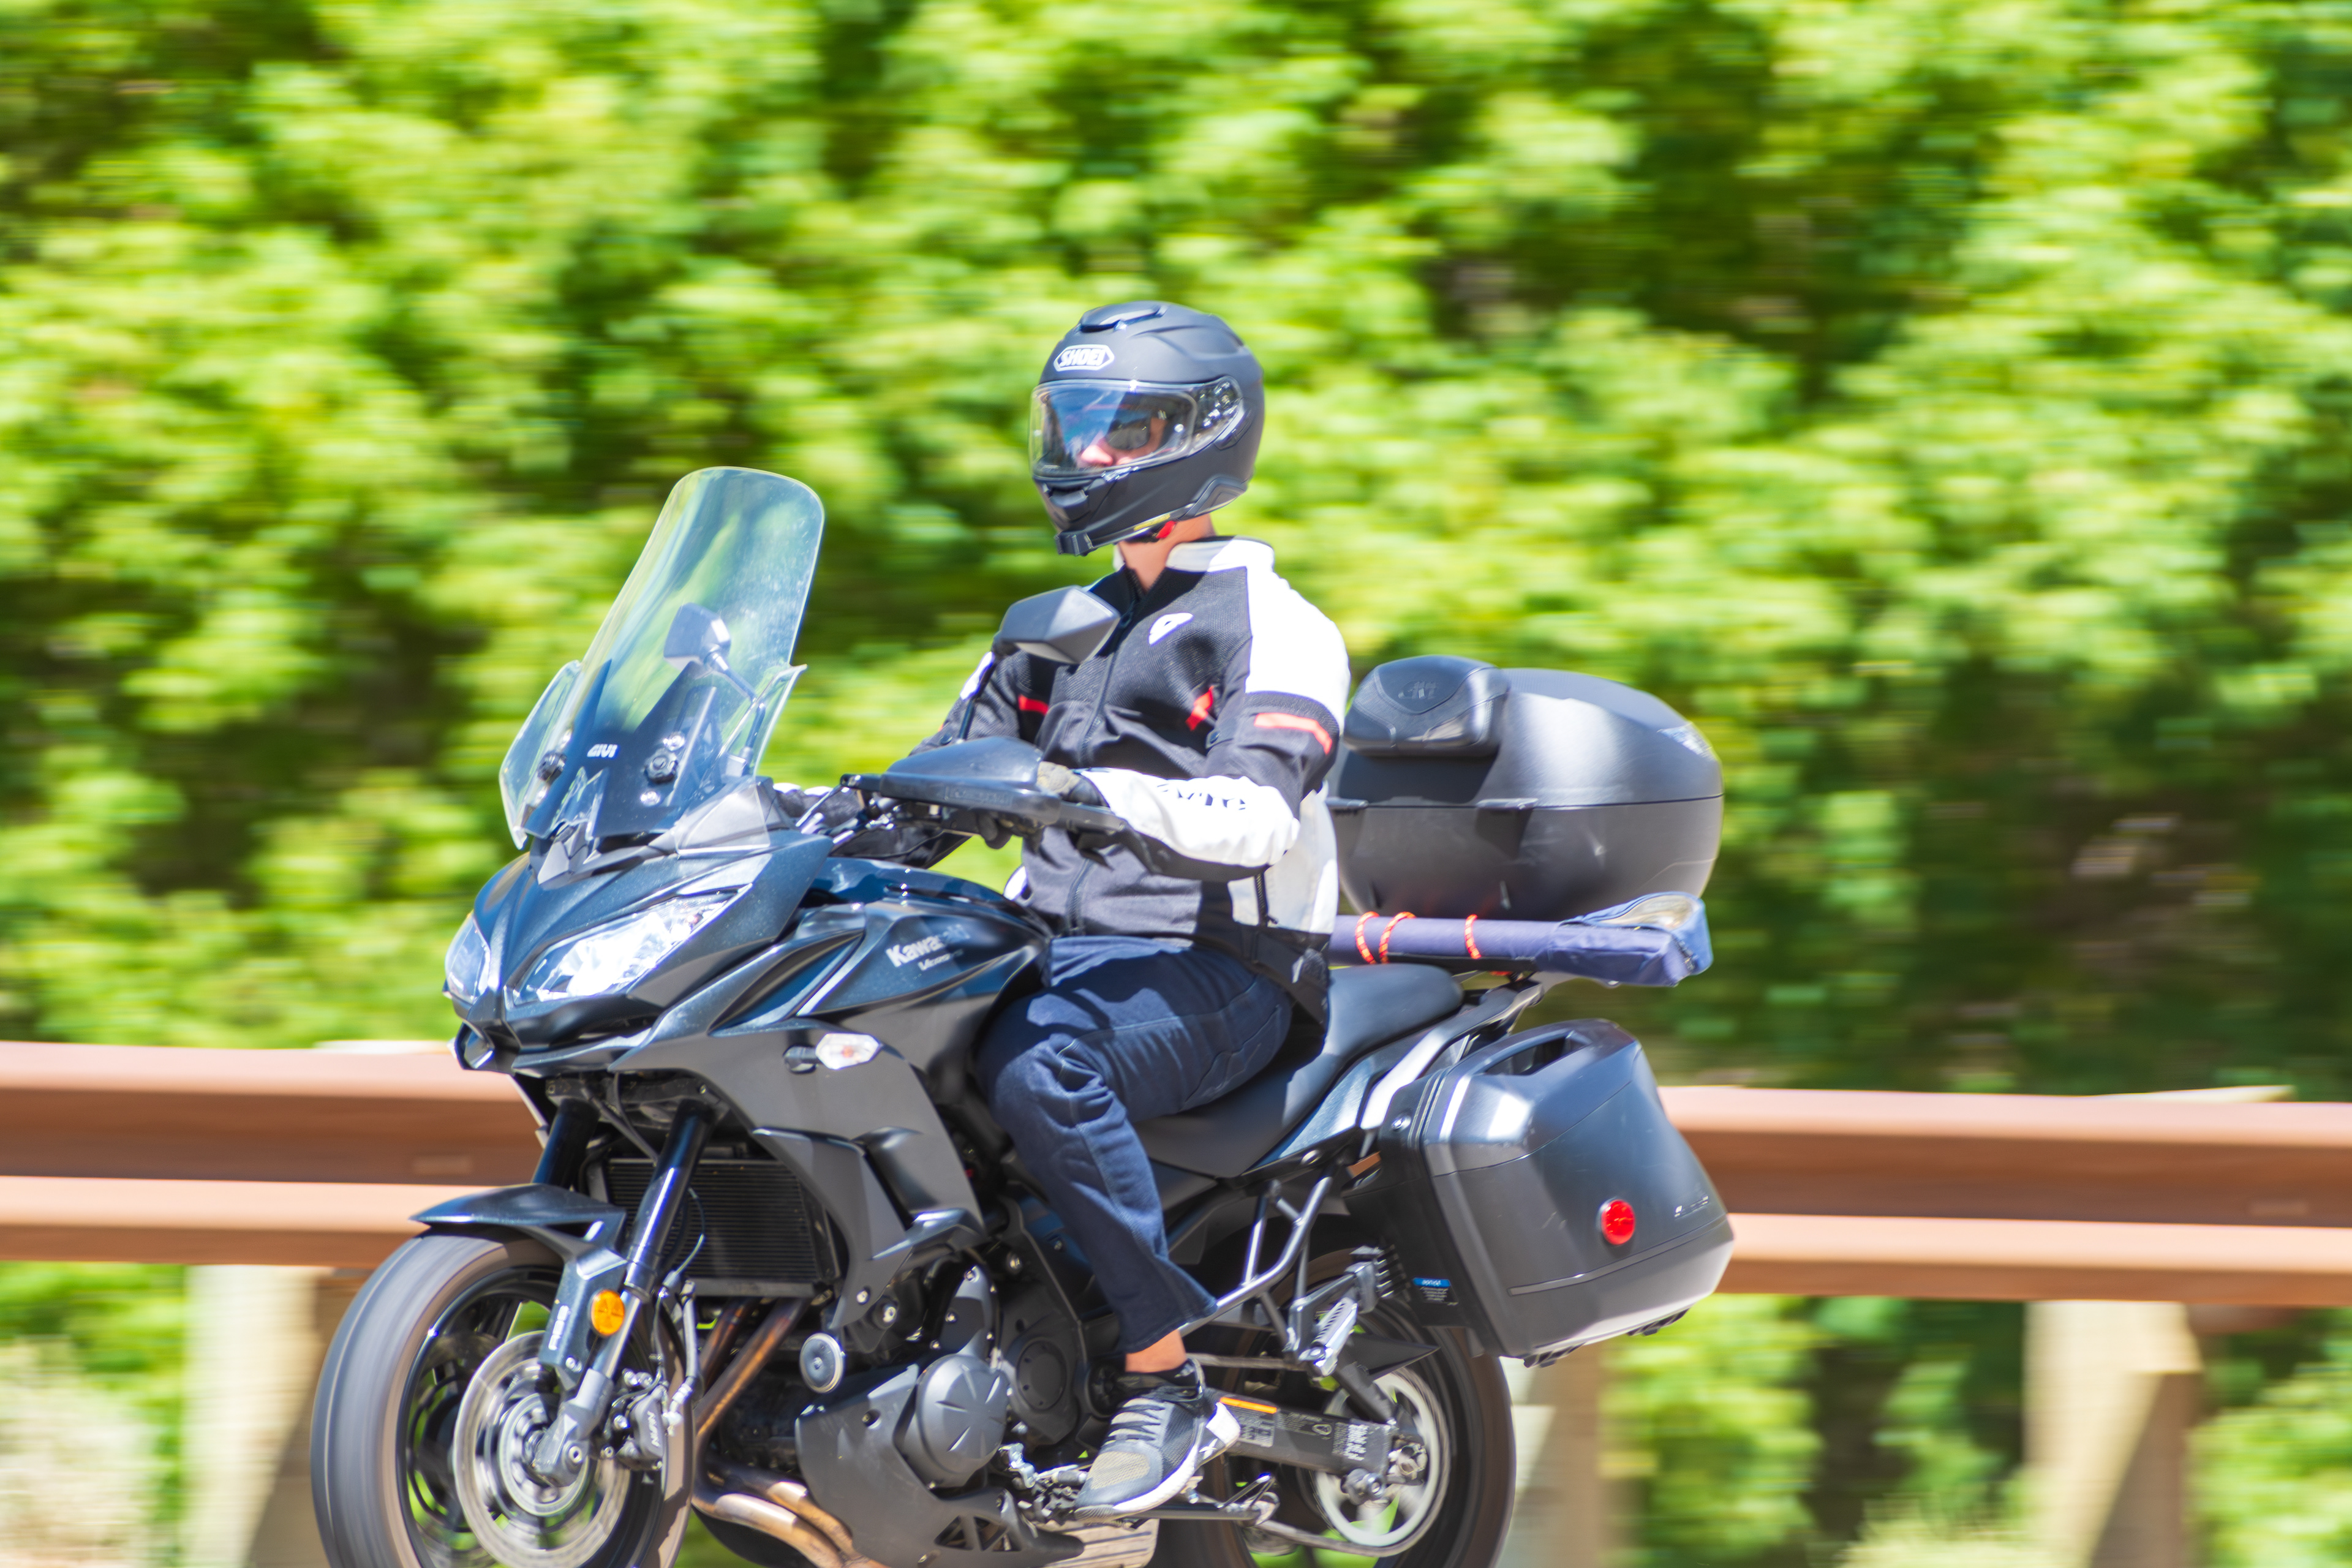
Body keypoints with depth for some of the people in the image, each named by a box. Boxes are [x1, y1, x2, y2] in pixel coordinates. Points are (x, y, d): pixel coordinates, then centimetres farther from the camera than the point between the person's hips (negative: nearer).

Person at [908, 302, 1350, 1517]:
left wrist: (1094, 796, -36)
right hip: (1056, 950, 8)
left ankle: (1168, 1383, -34)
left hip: (1214, 971, -8)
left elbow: (1256, 813, -19)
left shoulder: (1271, 627, -1)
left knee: (1037, 1060, -39)